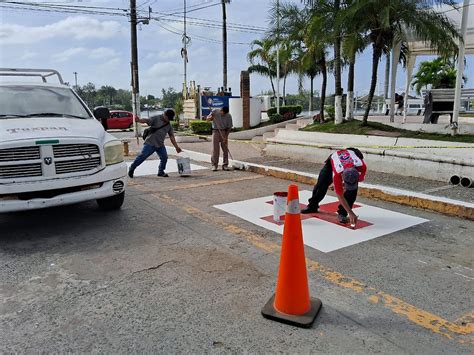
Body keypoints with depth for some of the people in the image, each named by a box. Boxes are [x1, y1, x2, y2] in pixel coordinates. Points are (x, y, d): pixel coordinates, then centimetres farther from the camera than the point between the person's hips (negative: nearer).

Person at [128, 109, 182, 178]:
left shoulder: (169, 125, 12)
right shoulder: (156, 118, -4)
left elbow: (172, 137, 13)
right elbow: (146, 120, -18)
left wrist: (177, 147, 9)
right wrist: (139, 120, -40)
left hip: (160, 145, 6)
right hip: (150, 143, -5)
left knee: (164, 157, -2)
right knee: (142, 156, -6)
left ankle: (161, 172, 17)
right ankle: (132, 168, 8)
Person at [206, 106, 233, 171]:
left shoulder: (229, 116, -8)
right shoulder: (215, 112, -8)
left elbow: (229, 127, -3)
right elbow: (207, 118, 4)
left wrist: (226, 137, -11)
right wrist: (210, 118, -20)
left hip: (224, 132, 1)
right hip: (216, 131, -1)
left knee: (225, 149, 1)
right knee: (215, 149, -4)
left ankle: (225, 165, 9)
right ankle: (214, 165, 1)